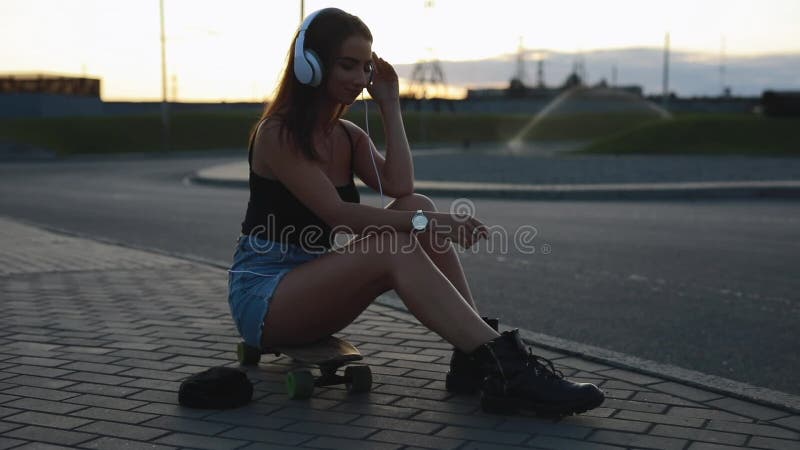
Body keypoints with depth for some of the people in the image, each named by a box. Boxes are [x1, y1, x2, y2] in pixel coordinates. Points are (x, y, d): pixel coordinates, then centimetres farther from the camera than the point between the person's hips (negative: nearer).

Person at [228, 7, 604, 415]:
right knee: (394, 250, -32)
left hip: (314, 282, 7)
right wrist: (422, 224, -35)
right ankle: (502, 368, -39)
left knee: (419, 207, -17)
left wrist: (390, 105, -6)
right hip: (261, 293, -7)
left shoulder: (349, 137, 10)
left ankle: (475, 359, -25)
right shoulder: (277, 134, -13)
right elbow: (336, 213, -26)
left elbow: (400, 188, -11)